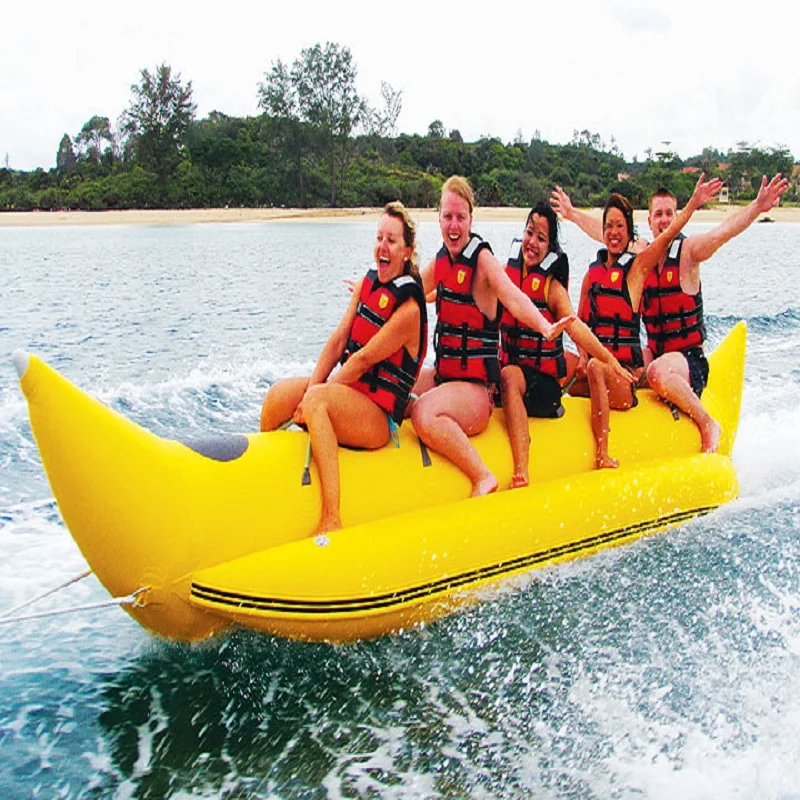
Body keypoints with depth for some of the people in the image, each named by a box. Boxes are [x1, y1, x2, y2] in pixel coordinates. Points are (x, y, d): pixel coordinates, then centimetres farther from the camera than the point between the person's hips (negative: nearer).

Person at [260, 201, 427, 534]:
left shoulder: (408, 309, -14)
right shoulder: (368, 282, 10)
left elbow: (363, 360, -16)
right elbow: (338, 340, 5)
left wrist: (313, 397, -12)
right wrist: (311, 389, -6)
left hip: (381, 417, -7)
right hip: (350, 391, 7)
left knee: (317, 399, -34)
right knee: (279, 394, -13)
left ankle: (332, 521, -41)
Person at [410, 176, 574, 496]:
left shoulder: (482, 257, -12)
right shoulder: (442, 258, 8)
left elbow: (514, 298, -31)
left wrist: (544, 327, -49)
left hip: (477, 388, -8)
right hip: (442, 375, 8)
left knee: (424, 413, -32)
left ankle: (483, 478, -19)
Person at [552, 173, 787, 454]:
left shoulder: (687, 249, -8)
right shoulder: (640, 250, 7)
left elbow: (724, 231, -26)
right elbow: (602, 231, 22)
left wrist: (758, 207, -42)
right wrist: (571, 213, 32)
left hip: (689, 357, -5)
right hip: (654, 352, 5)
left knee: (658, 372, -35)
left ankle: (708, 424, -14)